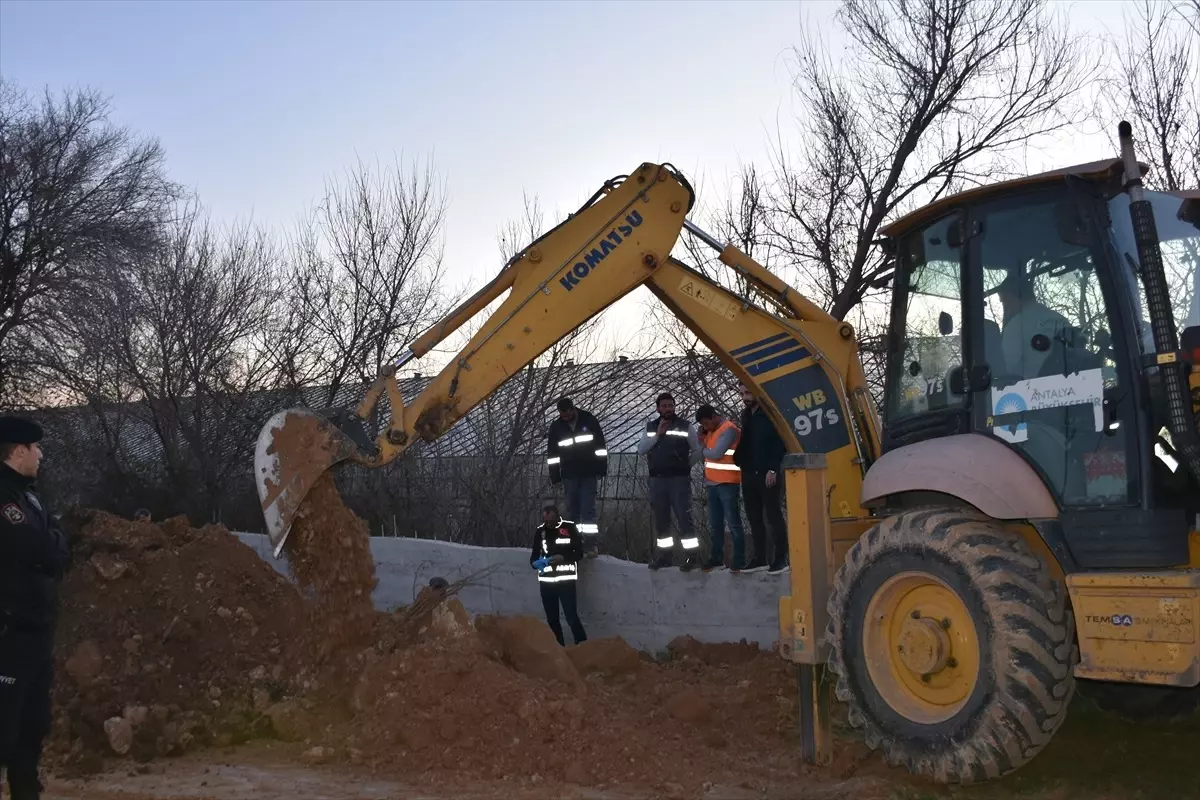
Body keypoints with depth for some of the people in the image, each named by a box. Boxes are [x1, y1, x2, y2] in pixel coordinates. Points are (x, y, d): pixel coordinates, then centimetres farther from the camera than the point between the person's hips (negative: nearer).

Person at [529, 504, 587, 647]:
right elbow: (534, 554, 14)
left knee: (571, 617, -10)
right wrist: (535, 563, -10)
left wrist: (563, 557, -18)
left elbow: (580, 552, -1)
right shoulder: (540, 531, 7)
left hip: (566, 580, -4)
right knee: (552, 619, 9)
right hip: (546, 581, 4)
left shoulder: (569, 527, -3)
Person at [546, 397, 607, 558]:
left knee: (588, 510, -8)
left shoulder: (589, 421, -4)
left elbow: (600, 446, 0)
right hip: (569, 476, 2)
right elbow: (552, 454, 6)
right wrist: (555, 477, 3)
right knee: (573, 511, 7)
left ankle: (591, 544, -5)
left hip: (589, 474, -2)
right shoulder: (556, 427, 1)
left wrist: (602, 469, -2)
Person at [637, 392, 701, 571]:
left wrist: (685, 466, 5)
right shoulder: (650, 427, 10)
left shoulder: (685, 427, 1)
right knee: (661, 520, 10)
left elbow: (697, 450, 7)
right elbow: (640, 450, -1)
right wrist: (657, 434, -8)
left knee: (684, 518, -8)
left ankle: (691, 556, -5)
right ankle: (664, 555, 19)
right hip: (657, 480, 4)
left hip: (679, 479, -4)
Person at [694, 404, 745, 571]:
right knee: (714, 524, 11)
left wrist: (703, 450, 1)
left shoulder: (729, 429, -12)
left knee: (733, 523, -4)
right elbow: (706, 452, 14)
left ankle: (739, 561, -1)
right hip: (712, 484, 8)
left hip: (727, 484, -8)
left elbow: (716, 454, -18)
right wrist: (702, 439, -2)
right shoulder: (711, 431, 16)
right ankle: (716, 559, 18)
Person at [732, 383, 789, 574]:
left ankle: (780, 558, 3)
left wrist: (773, 469, -18)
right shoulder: (746, 415, 15)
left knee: (773, 516, -2)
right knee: (754, 518, 8)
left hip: (767, 473, -7)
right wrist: (736, 459, 3)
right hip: (749, 474, 7)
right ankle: (759, 559, 13)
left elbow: (780, 442, -12)